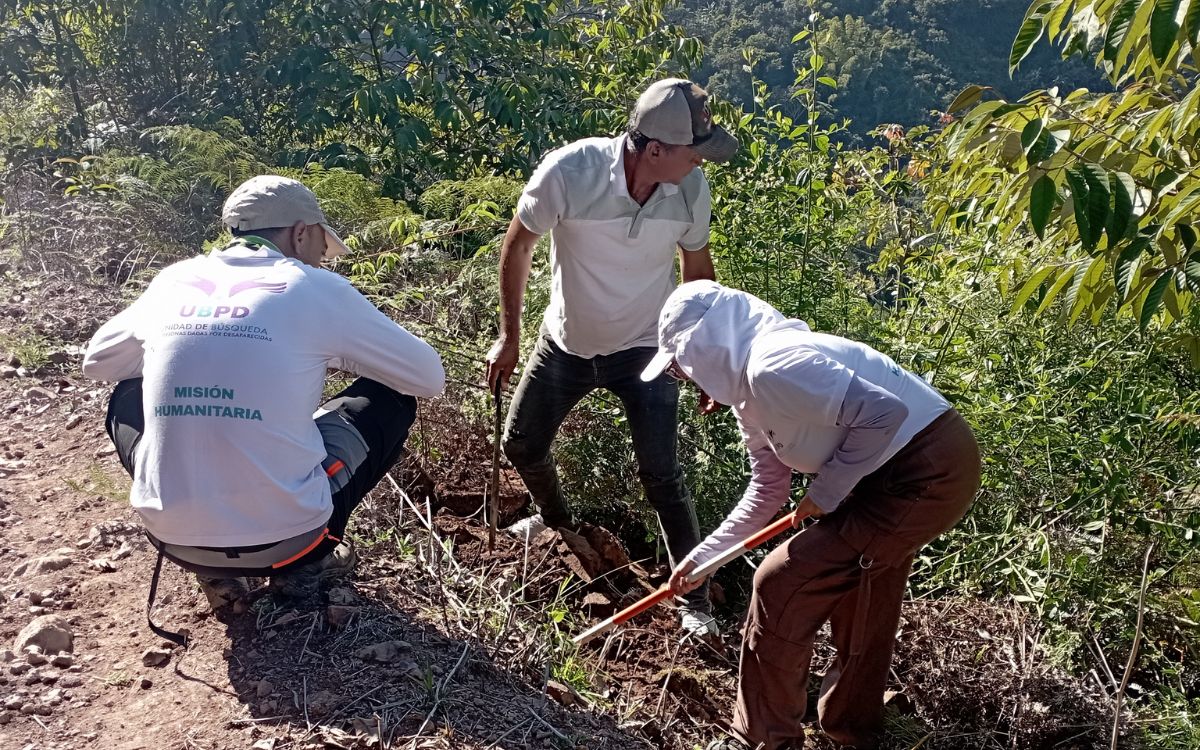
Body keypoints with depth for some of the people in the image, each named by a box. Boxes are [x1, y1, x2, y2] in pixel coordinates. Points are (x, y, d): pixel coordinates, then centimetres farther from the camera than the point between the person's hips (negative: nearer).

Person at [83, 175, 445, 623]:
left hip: (172, 535, 4)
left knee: (128, 395, 30)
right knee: (391, 398, 16)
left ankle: (214, 571, 22)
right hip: (282, 536, -3)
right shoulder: (316, 289, -4)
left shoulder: (173, 281, 6)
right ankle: (306, 562, 18)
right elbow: (429, 378, 5)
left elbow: (96, 362, 25)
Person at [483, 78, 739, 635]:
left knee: (660, 474, -6)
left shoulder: (691, 189, -20)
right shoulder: (570, 170, -28)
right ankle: (555, 518, 49)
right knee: (521, 447, 15)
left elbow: (697, 267, -1)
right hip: (566, 341, 1)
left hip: (645, 347, -1)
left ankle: (694, 597, 12)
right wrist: (509, 336, -6)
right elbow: (519, 244, -11)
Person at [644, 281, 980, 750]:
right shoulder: (748, 388, 9)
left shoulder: (771, 367, -23)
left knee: (782, 584, -5)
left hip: (927, 472, -10)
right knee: (858, 598, 25)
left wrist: (826, 491, -16)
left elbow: (884, 412, -27)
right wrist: (702, 557, 14)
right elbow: (767, 490, 14)